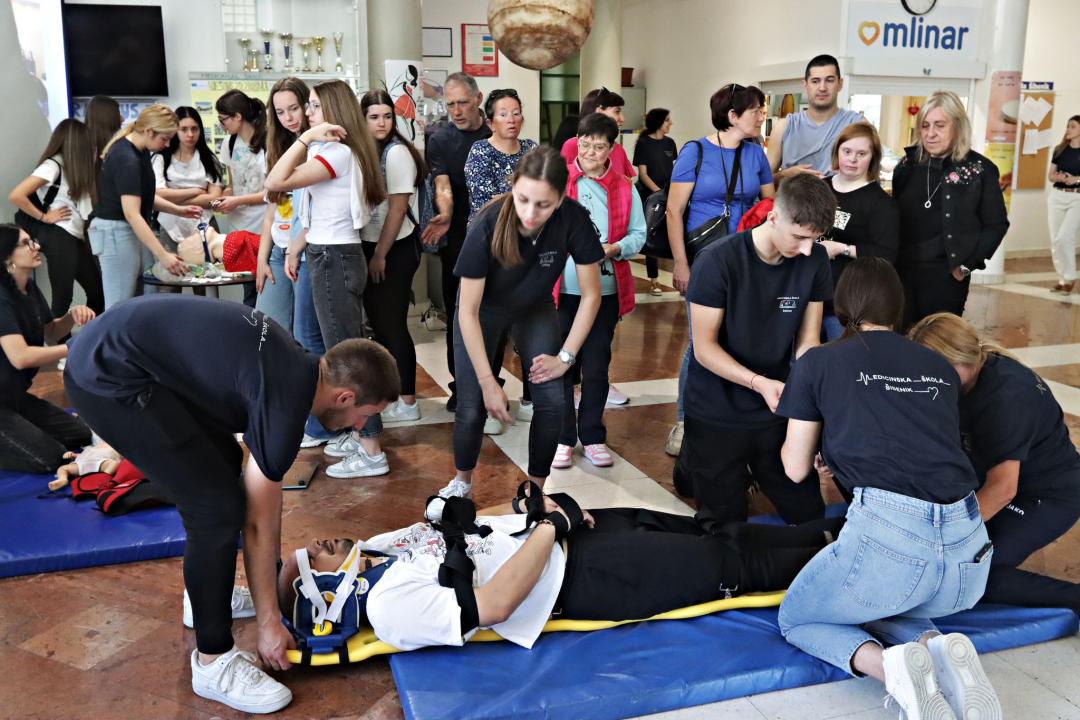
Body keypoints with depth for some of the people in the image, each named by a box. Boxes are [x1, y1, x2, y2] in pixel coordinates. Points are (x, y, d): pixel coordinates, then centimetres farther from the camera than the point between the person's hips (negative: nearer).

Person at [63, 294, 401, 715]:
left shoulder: (296, 367, 8)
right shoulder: (287, 402, -18)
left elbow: (265, 484, 21)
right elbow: (258, 523, -9)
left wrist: (276, 566, 29)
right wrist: (269, 623, 3)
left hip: (122, 350, 10)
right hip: (110, 378, -10)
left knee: (225, 464, 21)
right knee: (219, 506, -10)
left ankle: (207, 589, 37)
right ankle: (214, 662, 5)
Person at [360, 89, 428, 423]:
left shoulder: (396, 152, -13)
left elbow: (398, 208, -16)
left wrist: (380, 255, -14)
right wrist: (369, 252, 6)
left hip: (395, 248, -8)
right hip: (371, 245, 8)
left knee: (392, 324, -2)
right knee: (378, 320, 14)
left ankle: (408, 402, 8)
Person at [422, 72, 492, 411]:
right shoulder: (440, 141, 0)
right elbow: (443, 186, -14)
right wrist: (445, 216, -33)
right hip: (457, 239, -1)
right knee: (458, 314, 3)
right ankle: (461, 386, 13)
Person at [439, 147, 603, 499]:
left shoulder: (573, 219, -31)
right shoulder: (487, 226, -35)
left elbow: (590, 294, -18)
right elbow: (468, 311, -28)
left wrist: (565, 356, -18)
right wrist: (488, 382, -27)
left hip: (536, 309, 2)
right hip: (484, 310, -2)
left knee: (551, 402, -10)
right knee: (472, 406, -7)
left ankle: (536, 485, 14)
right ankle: (462, 481, 22)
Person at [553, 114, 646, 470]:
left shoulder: (625, 189, 7)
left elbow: (638, 234, 5)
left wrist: (614, 248, -13)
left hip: (605, 290, 1)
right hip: (563, 289, -1)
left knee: (597, 366, 9)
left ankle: (592, 436, 23)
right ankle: (562, 437, 17)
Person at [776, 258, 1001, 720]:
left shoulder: (818, 363, 8)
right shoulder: (942, 369, 18)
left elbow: (796, 469, 14)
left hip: (887, 534, -5)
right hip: (971, 558, 5)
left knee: (796, 618, 22)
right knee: (879, 604, 34)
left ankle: (887, 665, -8)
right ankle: (938, 649, 2)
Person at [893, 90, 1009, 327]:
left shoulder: (979, 169, -3)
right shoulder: (908, 163, 8)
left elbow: (997, 224, -1)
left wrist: (967, 266, -6)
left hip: (947, 275, -3)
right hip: (902, 271, 3)